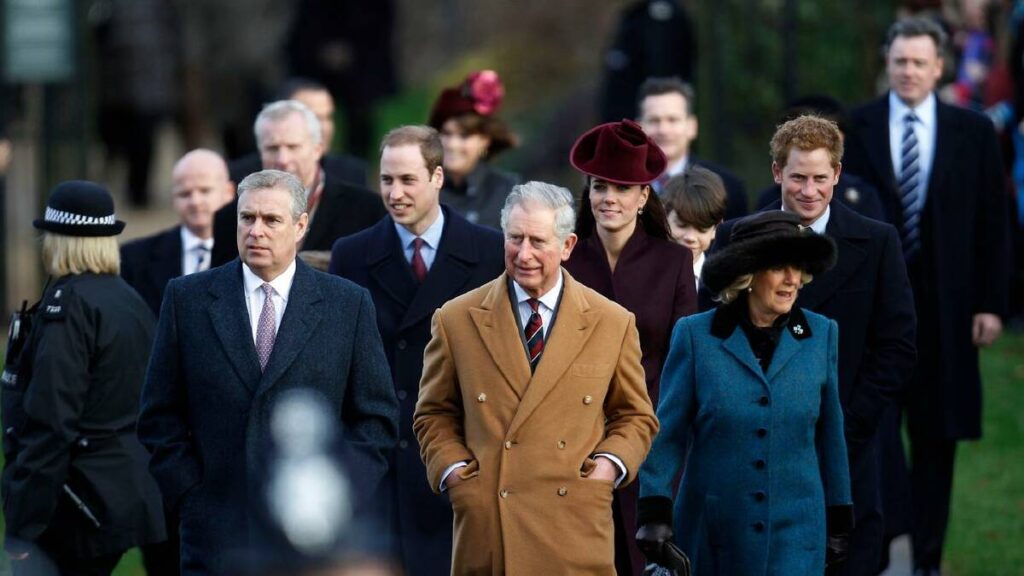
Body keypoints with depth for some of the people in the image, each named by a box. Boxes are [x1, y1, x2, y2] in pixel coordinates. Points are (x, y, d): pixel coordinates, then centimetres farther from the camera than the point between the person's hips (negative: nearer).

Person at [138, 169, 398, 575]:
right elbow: (161, 417, 8)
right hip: (217, 534, 0)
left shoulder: (348, 305, 6)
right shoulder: (188, 298, 6)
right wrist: (188, 496, -1)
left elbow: (376, 419, 8)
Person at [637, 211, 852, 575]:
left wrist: (838, 519, 13)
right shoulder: (696, 336, -2)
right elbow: (667, 432, 0)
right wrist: (655, 511, -9)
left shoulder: (821, 336, 3)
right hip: (712, 531, 0)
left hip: (794, 534, 0)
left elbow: (829, 435, 10)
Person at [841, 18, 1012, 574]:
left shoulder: (972, 131, 4)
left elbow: (993, 223, 4)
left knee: (936, 434, 6)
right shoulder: (856, 128, 2)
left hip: (942, 302, 1)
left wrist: (991, 303, -2)